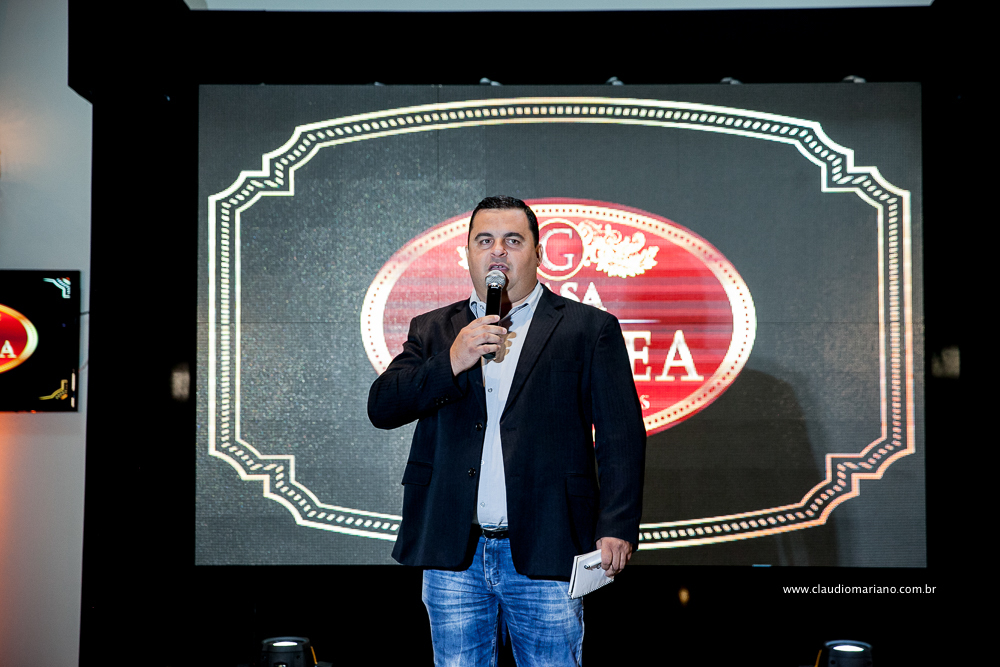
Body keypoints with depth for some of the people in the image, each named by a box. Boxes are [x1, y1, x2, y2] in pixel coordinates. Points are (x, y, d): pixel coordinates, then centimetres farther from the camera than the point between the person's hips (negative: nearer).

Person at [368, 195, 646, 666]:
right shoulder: (433, 331, 13)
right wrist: (452, 362, -13)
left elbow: (621, 438, -1)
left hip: (544, 556, -2)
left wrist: (616, 529, -11)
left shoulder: (589, 329, 4)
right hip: (453, 558, 3)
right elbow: (381, 409, 1)